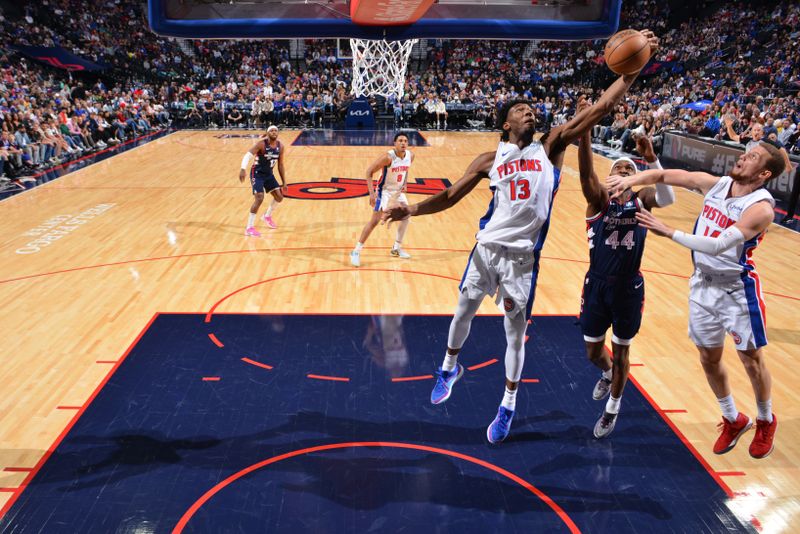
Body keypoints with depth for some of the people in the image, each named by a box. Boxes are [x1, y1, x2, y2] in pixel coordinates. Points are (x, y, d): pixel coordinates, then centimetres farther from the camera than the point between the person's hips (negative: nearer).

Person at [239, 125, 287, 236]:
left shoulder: (280, 146, 0)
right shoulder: (261, 144, -18)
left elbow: (280, 165, 9)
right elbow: (248, 155, -27)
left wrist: (284, 182, 9)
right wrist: (243, 169, -44)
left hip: (269, 174, 7)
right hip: (257, 174, -7)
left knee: (279, 197, 8)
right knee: (259, 199, -19)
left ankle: (267, 216, 36)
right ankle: (249, 228, -11)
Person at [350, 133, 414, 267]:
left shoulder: (410, 156, -7)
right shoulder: (388, 157, -26)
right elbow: (369, 171, -22)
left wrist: (404, 185, 7)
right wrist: (372, 193, -28)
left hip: (398, 191, 7)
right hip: (384, 191, -7)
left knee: (406, 217, 10)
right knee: (374, 221, -13)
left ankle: (397, 248, 27)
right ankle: (356, 251, -6)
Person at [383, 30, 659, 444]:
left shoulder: (550, 146, 1)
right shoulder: (490, 160, 3)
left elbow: (601, 107, -5)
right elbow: (451, 196, 5)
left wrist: (633, 67, -13)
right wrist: (414, 210, -9)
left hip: (522, 254, -1)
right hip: (488, 246, 1)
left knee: (515, 328, 6)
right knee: (464, 310, 15)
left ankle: (508, 405, 23)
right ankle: (450, 366, 44)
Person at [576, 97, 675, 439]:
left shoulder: (642, 201, -2)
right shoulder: (599, 200, -5)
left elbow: (668, 198, -25)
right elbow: (586, 174, -24)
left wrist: (651, 159, -40)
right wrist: (585, 132, -39)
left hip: (629, 288, 0)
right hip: (597, 285, 0)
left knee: (621, 351, 13)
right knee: (593, 352, 15)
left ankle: (612, 409, 35)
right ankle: (607, 373, 52)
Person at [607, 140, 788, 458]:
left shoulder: (760, 207, -22)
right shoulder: (714, 184, -4)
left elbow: (720, 245, -34)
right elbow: (663, 175, -2)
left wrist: (668, 232, -36)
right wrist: (631, 179, -20)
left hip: (738, 289, -5)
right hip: (704, 284, 5)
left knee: (752, 359, 9)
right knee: (709, 358, 14)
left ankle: (766, 421, 37)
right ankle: (733, 420, 36)